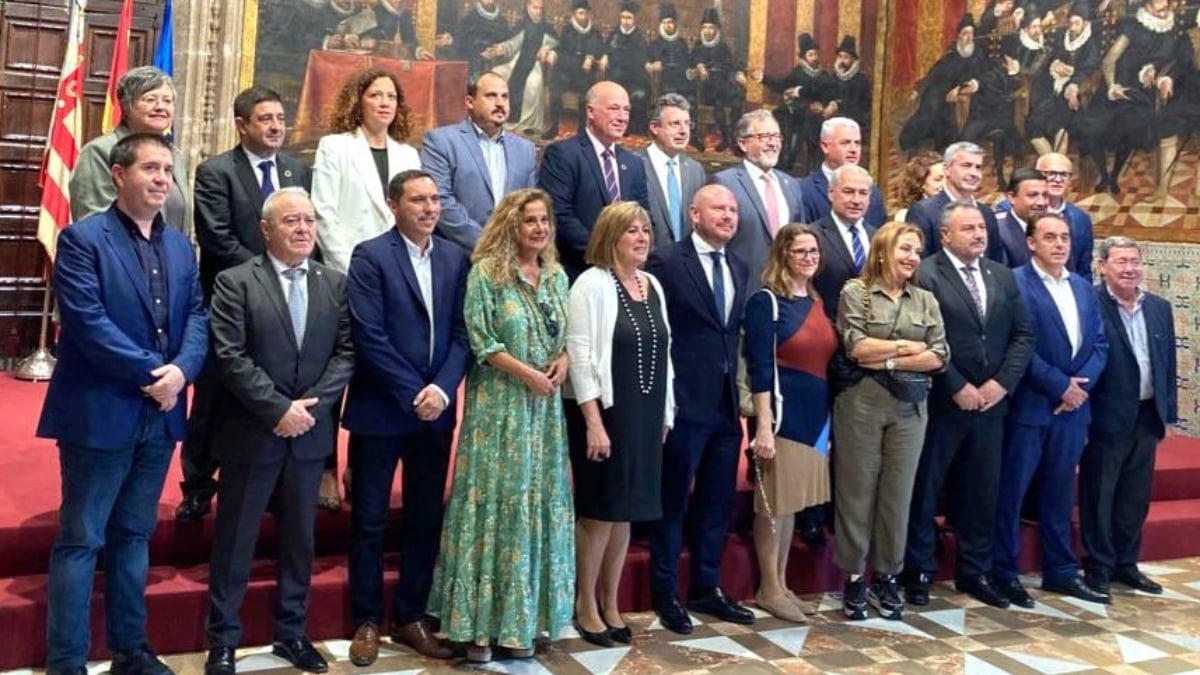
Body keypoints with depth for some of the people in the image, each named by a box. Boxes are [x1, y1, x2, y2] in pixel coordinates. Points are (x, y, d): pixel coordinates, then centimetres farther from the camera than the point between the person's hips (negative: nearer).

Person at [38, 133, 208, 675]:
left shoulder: (180, 246, 12)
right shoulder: (82, 239, -8)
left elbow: (198, 315, 5)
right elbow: (87, 321, -17)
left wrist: (180, 370, -13)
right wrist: (151, 372, -17)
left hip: (160, 413, 6)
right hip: (101, 412, -6)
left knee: (134, 535, 16)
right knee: (80, 541, 2)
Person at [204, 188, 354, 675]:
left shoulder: (335, 284, 6)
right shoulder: (235, 282, -6)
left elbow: (346, 353, 2)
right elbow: (230, 358, -13)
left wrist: (311, 405, -11)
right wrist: (278, 409, -17)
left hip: (310, 432, 4)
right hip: (251, 433, -4)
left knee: (300, 539, 14)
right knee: (235, 542, 6)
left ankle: (291, 633, 28)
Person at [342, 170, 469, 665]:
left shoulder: (455, 258, 7)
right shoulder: (370, 256, -7)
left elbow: (462, 331, 2)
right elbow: (369, 337, -14)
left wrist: (442, 389, -12)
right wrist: (413, 394, -15)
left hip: (435, 408, 5)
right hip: (380, 409, -4)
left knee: (426, 519, 11)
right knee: (370, 521, 6)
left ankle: (410, 618, 24)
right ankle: (367, 621, 19)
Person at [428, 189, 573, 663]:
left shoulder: (557, 276, 12)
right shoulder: (485, 272, -5)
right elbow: (479, 339, -10)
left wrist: (562, 361, -4)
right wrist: (526, 372, -16)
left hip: (545, 405, 6)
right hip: (498, 404, -5)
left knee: (538, 504, 7)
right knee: (494, 502, -4)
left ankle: (521, 621, 17)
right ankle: (479, 623, 6)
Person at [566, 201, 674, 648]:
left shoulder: (653, 286, 9)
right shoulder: (592, 283, -10)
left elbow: (663, 351, 13)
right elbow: (580, 354, -15)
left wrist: (665, 414, 11)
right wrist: (594, 422, -19)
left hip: (644, 416, 6)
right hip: (603, 413, -6)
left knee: (625, 511, 13)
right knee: (599, 512, 2)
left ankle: (610, 604, 26)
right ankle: (585, 607, 19)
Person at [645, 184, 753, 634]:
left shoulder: (740, 269, 13)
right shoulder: (667, 262, -8)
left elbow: (735, 333, 15)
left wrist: (741, 392, 9)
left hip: (727, 403, 7)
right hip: (684, 403, -7)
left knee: (718, 501, 14)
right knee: (673, 501, 5)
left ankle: (706, 589, 28)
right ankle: (665, 594, 18)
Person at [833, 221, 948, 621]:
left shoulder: (925, 300, 11)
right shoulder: (855, 292, 1)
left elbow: (939, 356, 1)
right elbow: (856, 347, -11)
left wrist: (888, 361, -9)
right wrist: (907, 346, -4)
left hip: (909, 407, 3)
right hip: (860, 403, -3)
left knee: (897, 494, 7)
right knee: (856, 491, 2)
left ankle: (887, 577, 19)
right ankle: (854, 578, 13)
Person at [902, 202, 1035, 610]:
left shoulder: (1003, 276, 11)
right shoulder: (925, 275, -9)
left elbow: (1023, 334, 8)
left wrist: (1001, 382, -5)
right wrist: (958, 388, -14)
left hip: (990, 401, 6)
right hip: (940, 402, -5)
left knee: (982, 492, 12)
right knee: (924, 490, 5)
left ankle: (975, 573, 25)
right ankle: (919, 573, 18)